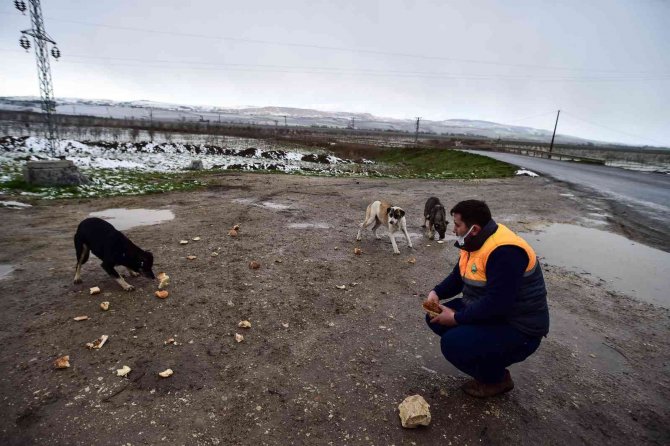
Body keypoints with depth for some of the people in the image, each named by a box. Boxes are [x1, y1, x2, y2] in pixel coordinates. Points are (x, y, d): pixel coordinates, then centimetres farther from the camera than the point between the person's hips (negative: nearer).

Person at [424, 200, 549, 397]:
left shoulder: (504, 252, -29)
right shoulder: (476, 240, 1)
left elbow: (496, 304, -32)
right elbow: (458, 276, 12)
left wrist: (457, 318, -23)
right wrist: (436, 293, -5)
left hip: (517, 329, -9)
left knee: (452, 343, -24)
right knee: (436, 319, 1)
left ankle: (497, 378, 5)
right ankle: (486, 360, 14)